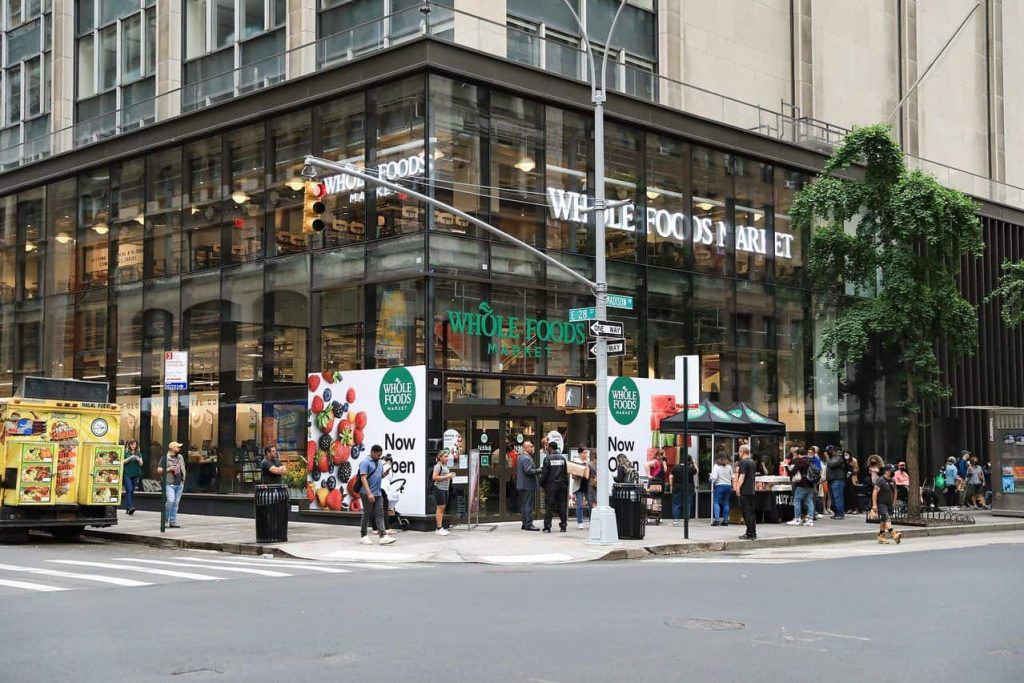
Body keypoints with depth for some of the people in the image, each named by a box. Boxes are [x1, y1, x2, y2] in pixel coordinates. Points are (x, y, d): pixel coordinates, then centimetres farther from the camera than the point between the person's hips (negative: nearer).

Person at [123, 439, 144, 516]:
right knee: (129, 490, -16)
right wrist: (130, 458, -16)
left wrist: (138, 459, -13)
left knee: (132, 491, 5)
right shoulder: (126, 452, 3)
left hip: (135, 474, 4)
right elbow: (123, 462, -4)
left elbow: (141, 464, 7)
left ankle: (127, 508, 9)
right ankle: (130, 507, -26)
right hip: (127, 474, -4)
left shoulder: (138, 453, 11)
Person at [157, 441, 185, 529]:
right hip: (169, 483, -6)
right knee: (170, 500, -19)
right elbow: (159, 470, -4)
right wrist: (169, 469, -13)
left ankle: (173, 522, 7)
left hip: (179, 484, 6)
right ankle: (166, 519, -1)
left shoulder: (180, 457, 17)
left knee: (176, 503, 4)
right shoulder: (165, 457, -1)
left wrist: (183, 479, 17)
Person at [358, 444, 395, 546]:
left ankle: (383, 536, -8)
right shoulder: (365, 463, -11)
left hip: (378, 494, 7)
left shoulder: (379, 463, 14)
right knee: (367, 514, 2)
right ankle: (363, 536, 14)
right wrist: (369, 493, -28)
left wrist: (385, 474, -1)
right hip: (367, 494, -7)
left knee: (380, 514, -1)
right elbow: (363, 478, -19)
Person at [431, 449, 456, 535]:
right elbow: (434, 477, -20)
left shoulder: (445, 465, 16)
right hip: (439, 489, -9)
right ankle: (439, 528, -6)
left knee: (443, 508, 10)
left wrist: (450, 476, 11)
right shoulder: (438, 465, -12)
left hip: (445, 489, 9)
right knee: (440, 508, -8)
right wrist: (446, 476, -18)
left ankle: (441, 528, 15)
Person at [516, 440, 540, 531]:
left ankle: (525, 523, 17)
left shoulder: (520, 457, 17)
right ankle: (528, 524, -9)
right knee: (528, 505, -8)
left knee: (524, 505, 13)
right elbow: (528, 470, -24)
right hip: (528, 485, -10)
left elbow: (516, 472, 22)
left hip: (522, 485, 10)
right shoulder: (526, 458, -15)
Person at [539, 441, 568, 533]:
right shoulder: (562, 458, 5)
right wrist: (566, 484, 15)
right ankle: (563, 526, 8)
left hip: (551, 485, -4)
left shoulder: (548, 458, -8)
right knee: (562, 506, 8)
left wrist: (542, 483, 4)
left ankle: (547, 527, -2)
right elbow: (566, 473, 8)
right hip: (561, 485, 4)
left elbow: (544, 473, -8)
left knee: (549, 506, -1)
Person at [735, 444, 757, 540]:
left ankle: (749, 534, -7)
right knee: (751, 512, 12)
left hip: (744, 491, -8)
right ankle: (753, 534, 14)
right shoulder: (753, 462, 15)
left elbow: (742, 476, -19)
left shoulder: (743, 462, -12)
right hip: (751, 490, 8)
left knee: (747, 512, -6)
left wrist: (738, 488, -15)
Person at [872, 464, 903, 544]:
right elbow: (875, 492, -16)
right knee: (887, 519, -19)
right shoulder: (880, 480, -11)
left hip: (889, 504, 8)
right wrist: (874, 504, -21)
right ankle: (893, 534, -31)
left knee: (883, 521, 11)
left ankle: (881, 537, 15)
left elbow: (894, 492, 25)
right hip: (881, 504, -8)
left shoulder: (892, 481, 14)